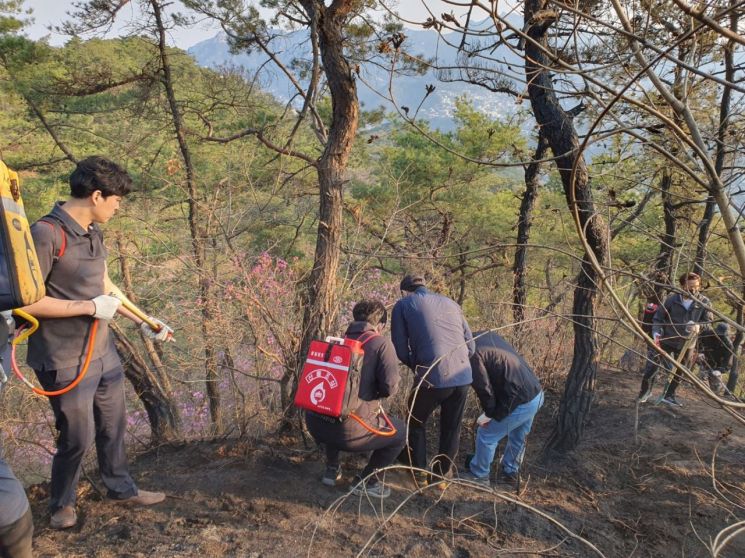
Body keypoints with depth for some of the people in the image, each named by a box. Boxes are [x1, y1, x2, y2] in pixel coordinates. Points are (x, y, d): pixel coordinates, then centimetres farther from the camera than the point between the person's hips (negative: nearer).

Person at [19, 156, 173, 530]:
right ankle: (61, 504, 34)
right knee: (77, 437, 8)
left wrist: (143, 323, 17)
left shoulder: (93, 233, 6)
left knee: (113, 427, 20)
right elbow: (24, 300, -22)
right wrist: (89, 307, -19)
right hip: (66, 363, -8)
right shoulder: (46, 233, -20)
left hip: (103, 354, 8)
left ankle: (122, 489, 40)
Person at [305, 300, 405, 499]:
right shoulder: (381, 344, -1)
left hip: (315, 425, 6)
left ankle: (332, 469, 36)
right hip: (350, 430, -6)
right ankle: (366, 480, 18)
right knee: (400, 431, 19)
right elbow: (390, 386, -12)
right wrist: (376, 391, 12)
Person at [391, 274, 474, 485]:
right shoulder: (450, 303, 19)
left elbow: (401, 349, 4)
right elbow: (470, 345, 15)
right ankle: (441, 475, 34)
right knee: (452, 429, 23)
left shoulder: (403, 305, 9)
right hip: (463, 376, 4)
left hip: (433, 377, -3)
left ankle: (419, 473, 31)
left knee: (416, 424, 23)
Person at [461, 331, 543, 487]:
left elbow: (484, 388, -16)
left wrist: (488, 413, 3)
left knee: (486, 436, 11)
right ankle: (510, 472, 45)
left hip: (520, 402, -9)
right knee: (518, 438, 28)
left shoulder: (473, 353, -18)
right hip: (536, 393, 9)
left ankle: (478, 475, 27)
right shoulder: (487, 335, 10)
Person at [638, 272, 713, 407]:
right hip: (666, 340, -3)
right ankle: (645, 391, 22)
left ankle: (669, 396, 33)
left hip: (686, 344, 3)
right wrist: (656, 332, -21)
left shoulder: (704, 303, -11)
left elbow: (709, 322, -4)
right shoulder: (672, 299, -16)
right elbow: (658, 317, -6)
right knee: (652, 366, 0)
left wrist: (698, 325, -26)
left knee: (678, 372, 15)